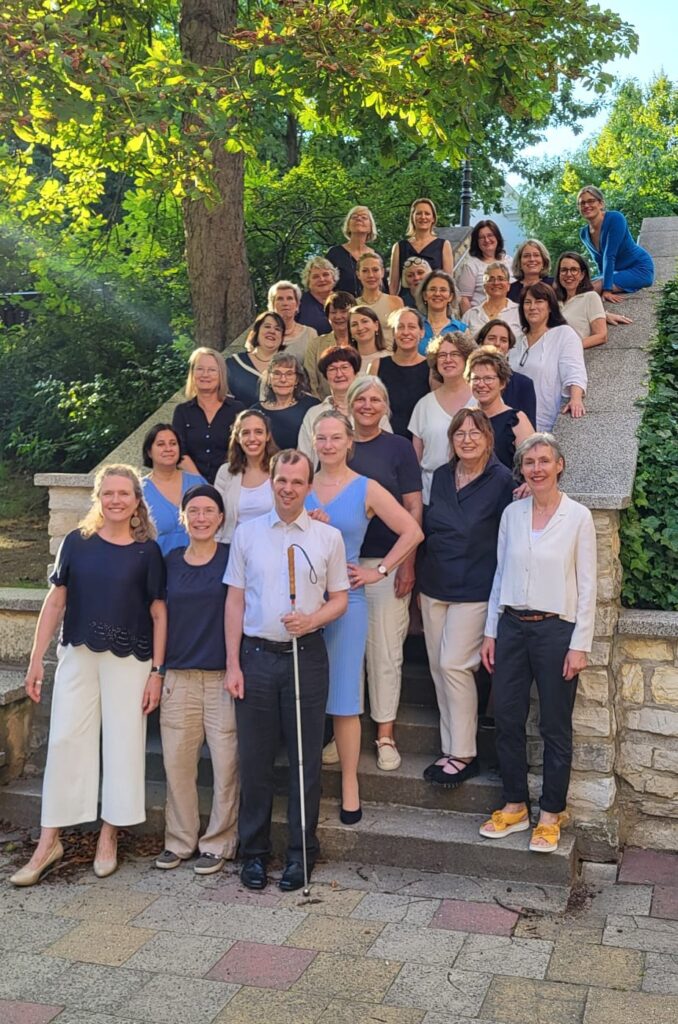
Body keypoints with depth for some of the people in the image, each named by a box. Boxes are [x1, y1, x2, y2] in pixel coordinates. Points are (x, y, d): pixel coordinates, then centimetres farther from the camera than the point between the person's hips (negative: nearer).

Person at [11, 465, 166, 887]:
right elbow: (56, 602, 5)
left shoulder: (148, 551, -1)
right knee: (65, 741, 3)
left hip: (129, 661, -1)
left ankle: (109, 835, 20)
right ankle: (49, 841, 14)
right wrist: (37, 659, 1)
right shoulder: (76, 542, 2)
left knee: (123, 745, 5)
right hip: (78, 657, 1)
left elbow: (159, 614, 0)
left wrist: (157, 671, -5)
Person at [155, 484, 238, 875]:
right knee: (177, 762, 7)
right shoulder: (171, 561, 9)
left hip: (223, 677, -3)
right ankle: (180, 840, 23)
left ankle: (218, 843, 16)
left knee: (226, 764, 0)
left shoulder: (232, 558, -2)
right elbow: (161, 615, 16)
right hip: (179, 677, 3)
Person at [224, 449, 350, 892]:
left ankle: (301, 852, 18)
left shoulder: (329, 537, 3)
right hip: (256, 655, 1)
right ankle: (254, 851, 19)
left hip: (307, 655, 0)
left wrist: (311, 619, -15)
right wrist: (233, 663, 0)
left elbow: (340, 599, 7)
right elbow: (235, 601, 5)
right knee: (255, 759, 6)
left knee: (306, 759, 5)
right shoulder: (247, 533, 5)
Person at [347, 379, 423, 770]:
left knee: (386, 648, 0)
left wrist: (408, 562, -8)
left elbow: (414, 508, -1)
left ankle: (386, 735, 10)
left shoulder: (399, 447, 2)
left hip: (386, 561, -3)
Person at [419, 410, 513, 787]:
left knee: (454, 664, -10)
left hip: (474, 589, -6)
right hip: (435, 586, 6)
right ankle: (451, 749, 19)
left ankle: (463, 755, 4)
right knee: (439, 667, 8)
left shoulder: (502, 480, -8)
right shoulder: (441, 477, 10)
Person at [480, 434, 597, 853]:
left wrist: (580, 644, -8)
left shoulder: (578, 517, -4)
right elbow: (501, 575, 11)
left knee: (555, 728, 5)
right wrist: (491, 631, 9)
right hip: (512, 627, 4)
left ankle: (551, 815, 18)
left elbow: (587, 586, -4)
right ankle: (515, 807, 23)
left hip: (555, 629, -4)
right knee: (507, 720, 7)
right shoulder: (512, 514, 7)